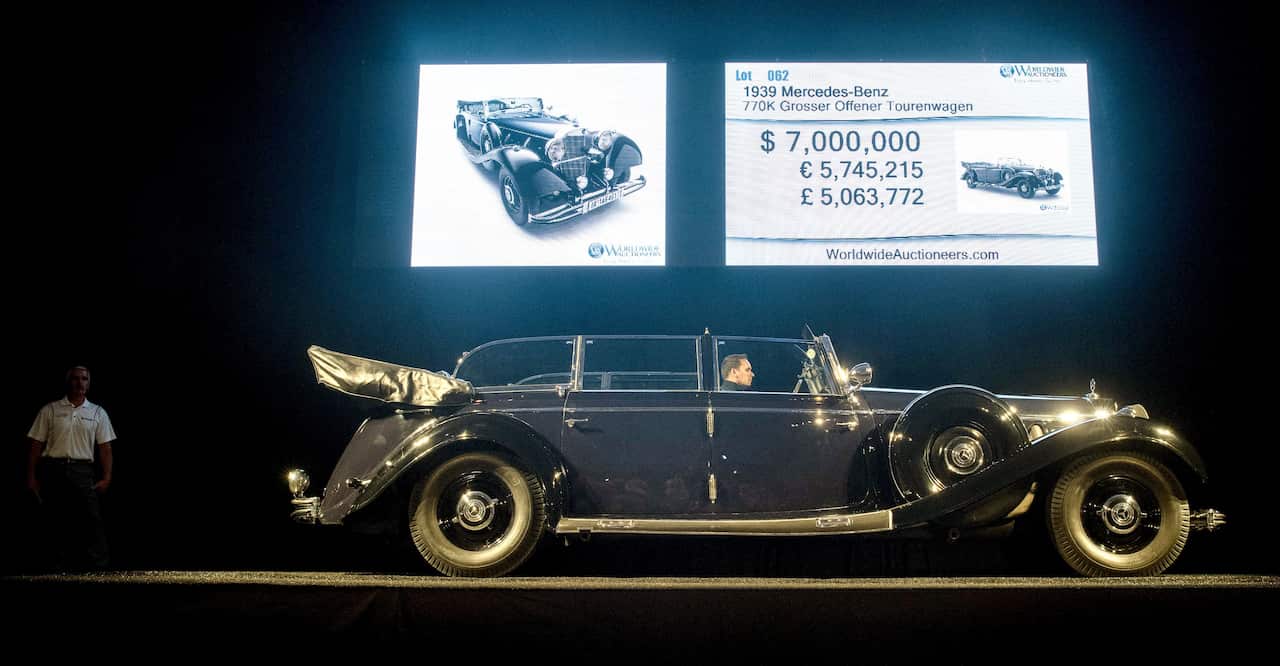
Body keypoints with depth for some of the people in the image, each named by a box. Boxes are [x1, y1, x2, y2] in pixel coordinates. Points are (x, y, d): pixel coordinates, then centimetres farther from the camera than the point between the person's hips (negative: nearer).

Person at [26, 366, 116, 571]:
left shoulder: (98, 413, 10)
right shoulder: (50, 410, 7)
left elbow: (105, 448, 7)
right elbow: (36, 445, 7)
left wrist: (106, 477, -2)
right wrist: (31, 476, 1)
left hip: (82, 470, 0)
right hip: (53, 469, 0)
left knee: (91, 519, -8)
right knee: (56, 521, 4)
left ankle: (98, 567, -8)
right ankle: (63, 566, 14)